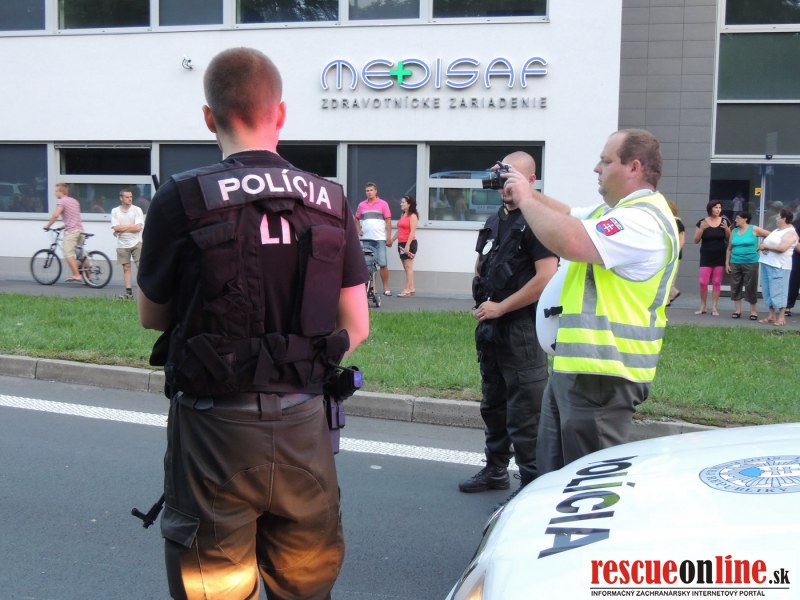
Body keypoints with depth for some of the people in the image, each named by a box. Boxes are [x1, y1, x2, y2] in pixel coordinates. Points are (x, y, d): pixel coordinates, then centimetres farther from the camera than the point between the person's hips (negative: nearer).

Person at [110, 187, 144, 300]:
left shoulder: (137, 210, -2)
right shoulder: (115, 211, 3)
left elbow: (138, 227, -13)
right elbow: (116, 228, -8)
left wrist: (122, 228, -9)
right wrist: (131, 226, -8)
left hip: (136, 243, -2)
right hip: (122, 244, 2)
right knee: (126, 268, 5)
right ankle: (129, 292, 8)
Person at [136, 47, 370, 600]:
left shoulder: (182, 200, -12)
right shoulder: (330, 202, -1)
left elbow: (152, 317, 1)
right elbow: (356, 326, 2)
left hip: (216, 430, -3)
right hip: (303, 427, 4)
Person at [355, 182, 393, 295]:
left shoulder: (383, 204, 2)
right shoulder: (361, 205, 9)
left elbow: (388, 221, 0)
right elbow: (357, 219, 21)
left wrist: (389, 237, -6)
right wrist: (358, 230, 4)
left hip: (380, 239, -2)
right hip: (366, 239, 3)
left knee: (383, 264, -4)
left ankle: (386, 288, 1)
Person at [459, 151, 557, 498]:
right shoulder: (494, 222, 14)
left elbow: (546, 278, -22)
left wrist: (500, 307, -17)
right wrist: (481, 303, 8)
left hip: (522, 330, -9)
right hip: (491, 329, 9)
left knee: (524, 415, -5)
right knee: (493, 405, 19)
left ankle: (533, 484, 3)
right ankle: (496, 470, 33)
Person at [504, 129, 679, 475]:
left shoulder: (643, 220, -21)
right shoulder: (616, 211, 15)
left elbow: (569, 241, -33)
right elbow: (570, 216, 27)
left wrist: (526, 199, -17)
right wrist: (528, 193, 9)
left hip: (600, 377, -11)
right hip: (572, 367, 11)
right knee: (552, 470, 20)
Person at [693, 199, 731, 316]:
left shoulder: (724, 221, 1)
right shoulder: (702, 222, -3)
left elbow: (730, 239, 6)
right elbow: (696, 241, -4)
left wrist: (727, 229, -13)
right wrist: (702, 229, -19)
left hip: (720, 256, 1)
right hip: (706, 256, -1)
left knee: (717, 282, 4)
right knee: (703, 282, -5)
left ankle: (714, 307, 9)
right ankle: (703, 306, 9)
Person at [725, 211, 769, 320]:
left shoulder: (754, 229, -3)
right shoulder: (734, 231, 9)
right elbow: (729, 248, 12)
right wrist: (727, 263, 8)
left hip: (751, 263, -4)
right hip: (735, 264, 4)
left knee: (751, 288, -1)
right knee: (735, 287, 5)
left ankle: (753, 311, 10)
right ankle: (738, 310, 14)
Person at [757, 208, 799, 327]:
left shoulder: (790, 233, -7)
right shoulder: (776, 231, 20)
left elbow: (782, 248, -22)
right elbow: (764, 243, 21)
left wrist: (766, 246, -11)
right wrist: (762, 247, -3)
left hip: (779, 266, -9)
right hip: (767, 264, 9)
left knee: (778, 291, -8)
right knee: (768, 291, 8)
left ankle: (781, 317, -3)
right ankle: (772, 315, 13)